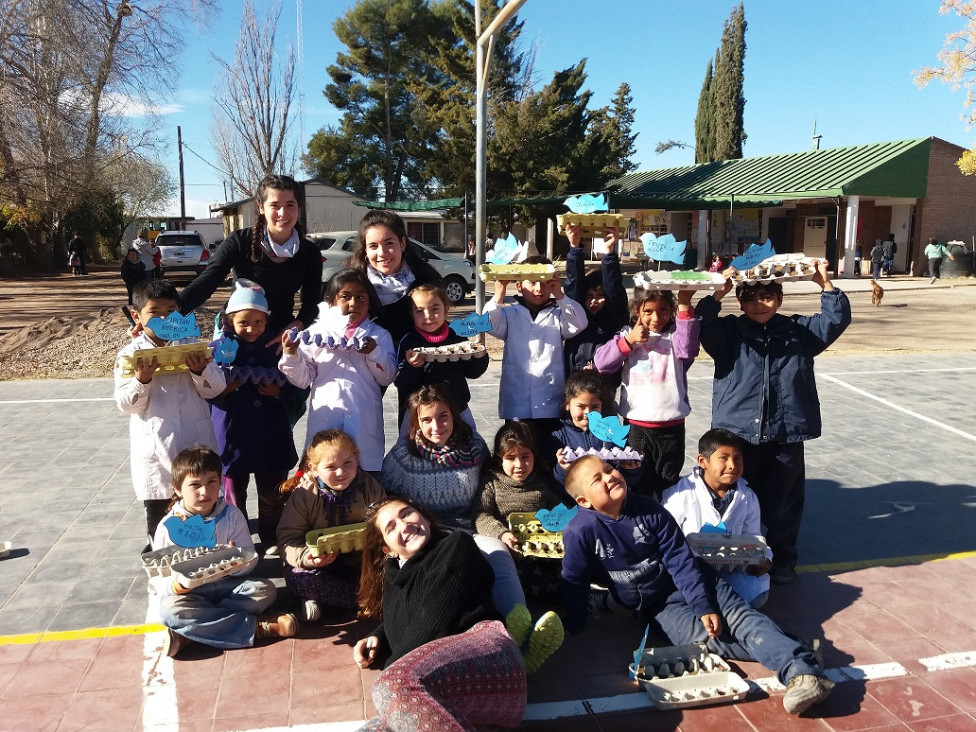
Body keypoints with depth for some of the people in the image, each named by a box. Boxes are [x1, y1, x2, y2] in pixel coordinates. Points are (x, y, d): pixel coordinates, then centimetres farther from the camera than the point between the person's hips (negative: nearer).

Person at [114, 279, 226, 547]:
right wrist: (142, 378, -23)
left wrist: (200, 370, -20)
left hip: (195, 444, 1)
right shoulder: (129, 354, -1)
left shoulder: (192, 346, 3)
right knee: (158, 511, 12)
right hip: (155, 449, -1)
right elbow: (127, 404, -7)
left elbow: (216, 389, -1)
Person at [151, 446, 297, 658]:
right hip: (189, 591, -2)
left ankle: (187, 635, -27)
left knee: (265, 589, -24)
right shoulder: (169, 526, -5)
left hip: (227, 585, 2)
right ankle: (258, 626, -29)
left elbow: (249, 561, -2)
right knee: (169, 608, -34)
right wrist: (175, 587, -30)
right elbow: (161, 578, -6)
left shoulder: (232, 515, -1)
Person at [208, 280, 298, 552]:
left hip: (271, 434, 1)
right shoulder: (219, 348, -4)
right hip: (233, 434, -1)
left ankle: (270, 539, 32)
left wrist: (279, 391, -14)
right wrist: (226, 388, -22)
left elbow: (295, 384, 5)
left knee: (272, 492, 14)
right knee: (234, 492, 13)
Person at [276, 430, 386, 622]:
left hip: (361, 562, 2)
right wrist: (305, 557, -28)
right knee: (298, 577, -33)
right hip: (321, 567, -1)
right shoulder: (303, 495, -8)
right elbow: (287, 540, -8)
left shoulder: (369, 487, -2)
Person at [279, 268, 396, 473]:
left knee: (365, 463, 3)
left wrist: (375, 353, -11)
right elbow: (303, 379, 4)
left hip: (364, 417, 1)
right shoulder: (317, 333, 6)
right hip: (325, 415, 0)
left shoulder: (379, 335, 9)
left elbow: (388, 378, 3)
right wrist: (291, 356, -12)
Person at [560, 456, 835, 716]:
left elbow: (680, 559, -10)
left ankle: (803, 670, -34)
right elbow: (574, 584, -6)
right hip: (657, 607, -1)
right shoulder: (579, 533, -17)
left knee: (740, 616, -21)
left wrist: (704, 605, -18)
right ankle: (771, 646, -18)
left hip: (691, 583, 1)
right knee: (706, 637, -26)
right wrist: (573, 632, -3)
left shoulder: (648, 509, -11)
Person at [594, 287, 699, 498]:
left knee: (669, 486, 12)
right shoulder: (628, 333, 6)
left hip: (671, 427, 0)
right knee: (638, 486, 9)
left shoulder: (675, 334, 3)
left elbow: (687, 350, -21)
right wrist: (629, 340, -13)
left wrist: (685, 306, -26)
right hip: (637, 426, 1)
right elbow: (602, 363, -4)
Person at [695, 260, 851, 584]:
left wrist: (825, 284, -7)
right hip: (739, 432, -1)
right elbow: (702, 325, -14)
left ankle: (782, 559, 29)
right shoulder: (729, 332, 1)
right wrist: (718, 294, -23)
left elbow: (837, 319, 2)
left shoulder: (798, 331, 8)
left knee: (783, 500, 12)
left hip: (786, 433, 2)